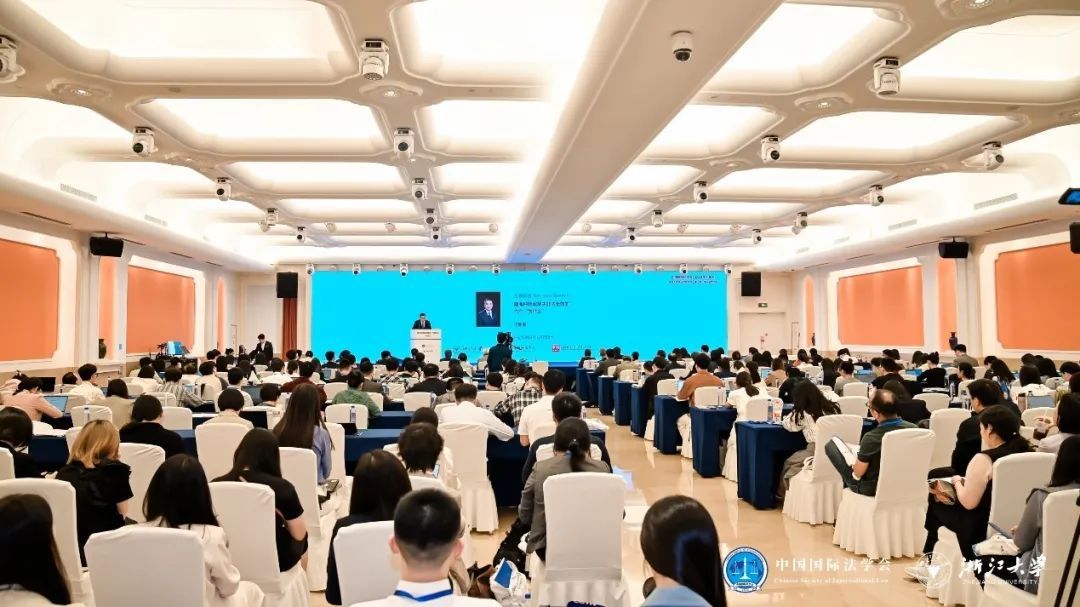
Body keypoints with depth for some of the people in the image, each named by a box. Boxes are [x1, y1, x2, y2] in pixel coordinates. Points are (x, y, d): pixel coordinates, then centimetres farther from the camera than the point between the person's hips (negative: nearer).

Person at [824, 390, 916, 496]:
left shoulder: (872, 438, -31)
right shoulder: (913, 428, -16)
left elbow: (858, 473, -19)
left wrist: (857, 459, 4)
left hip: (872, 489, -6)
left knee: (831, 445, 4)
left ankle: (847, 483, 23)